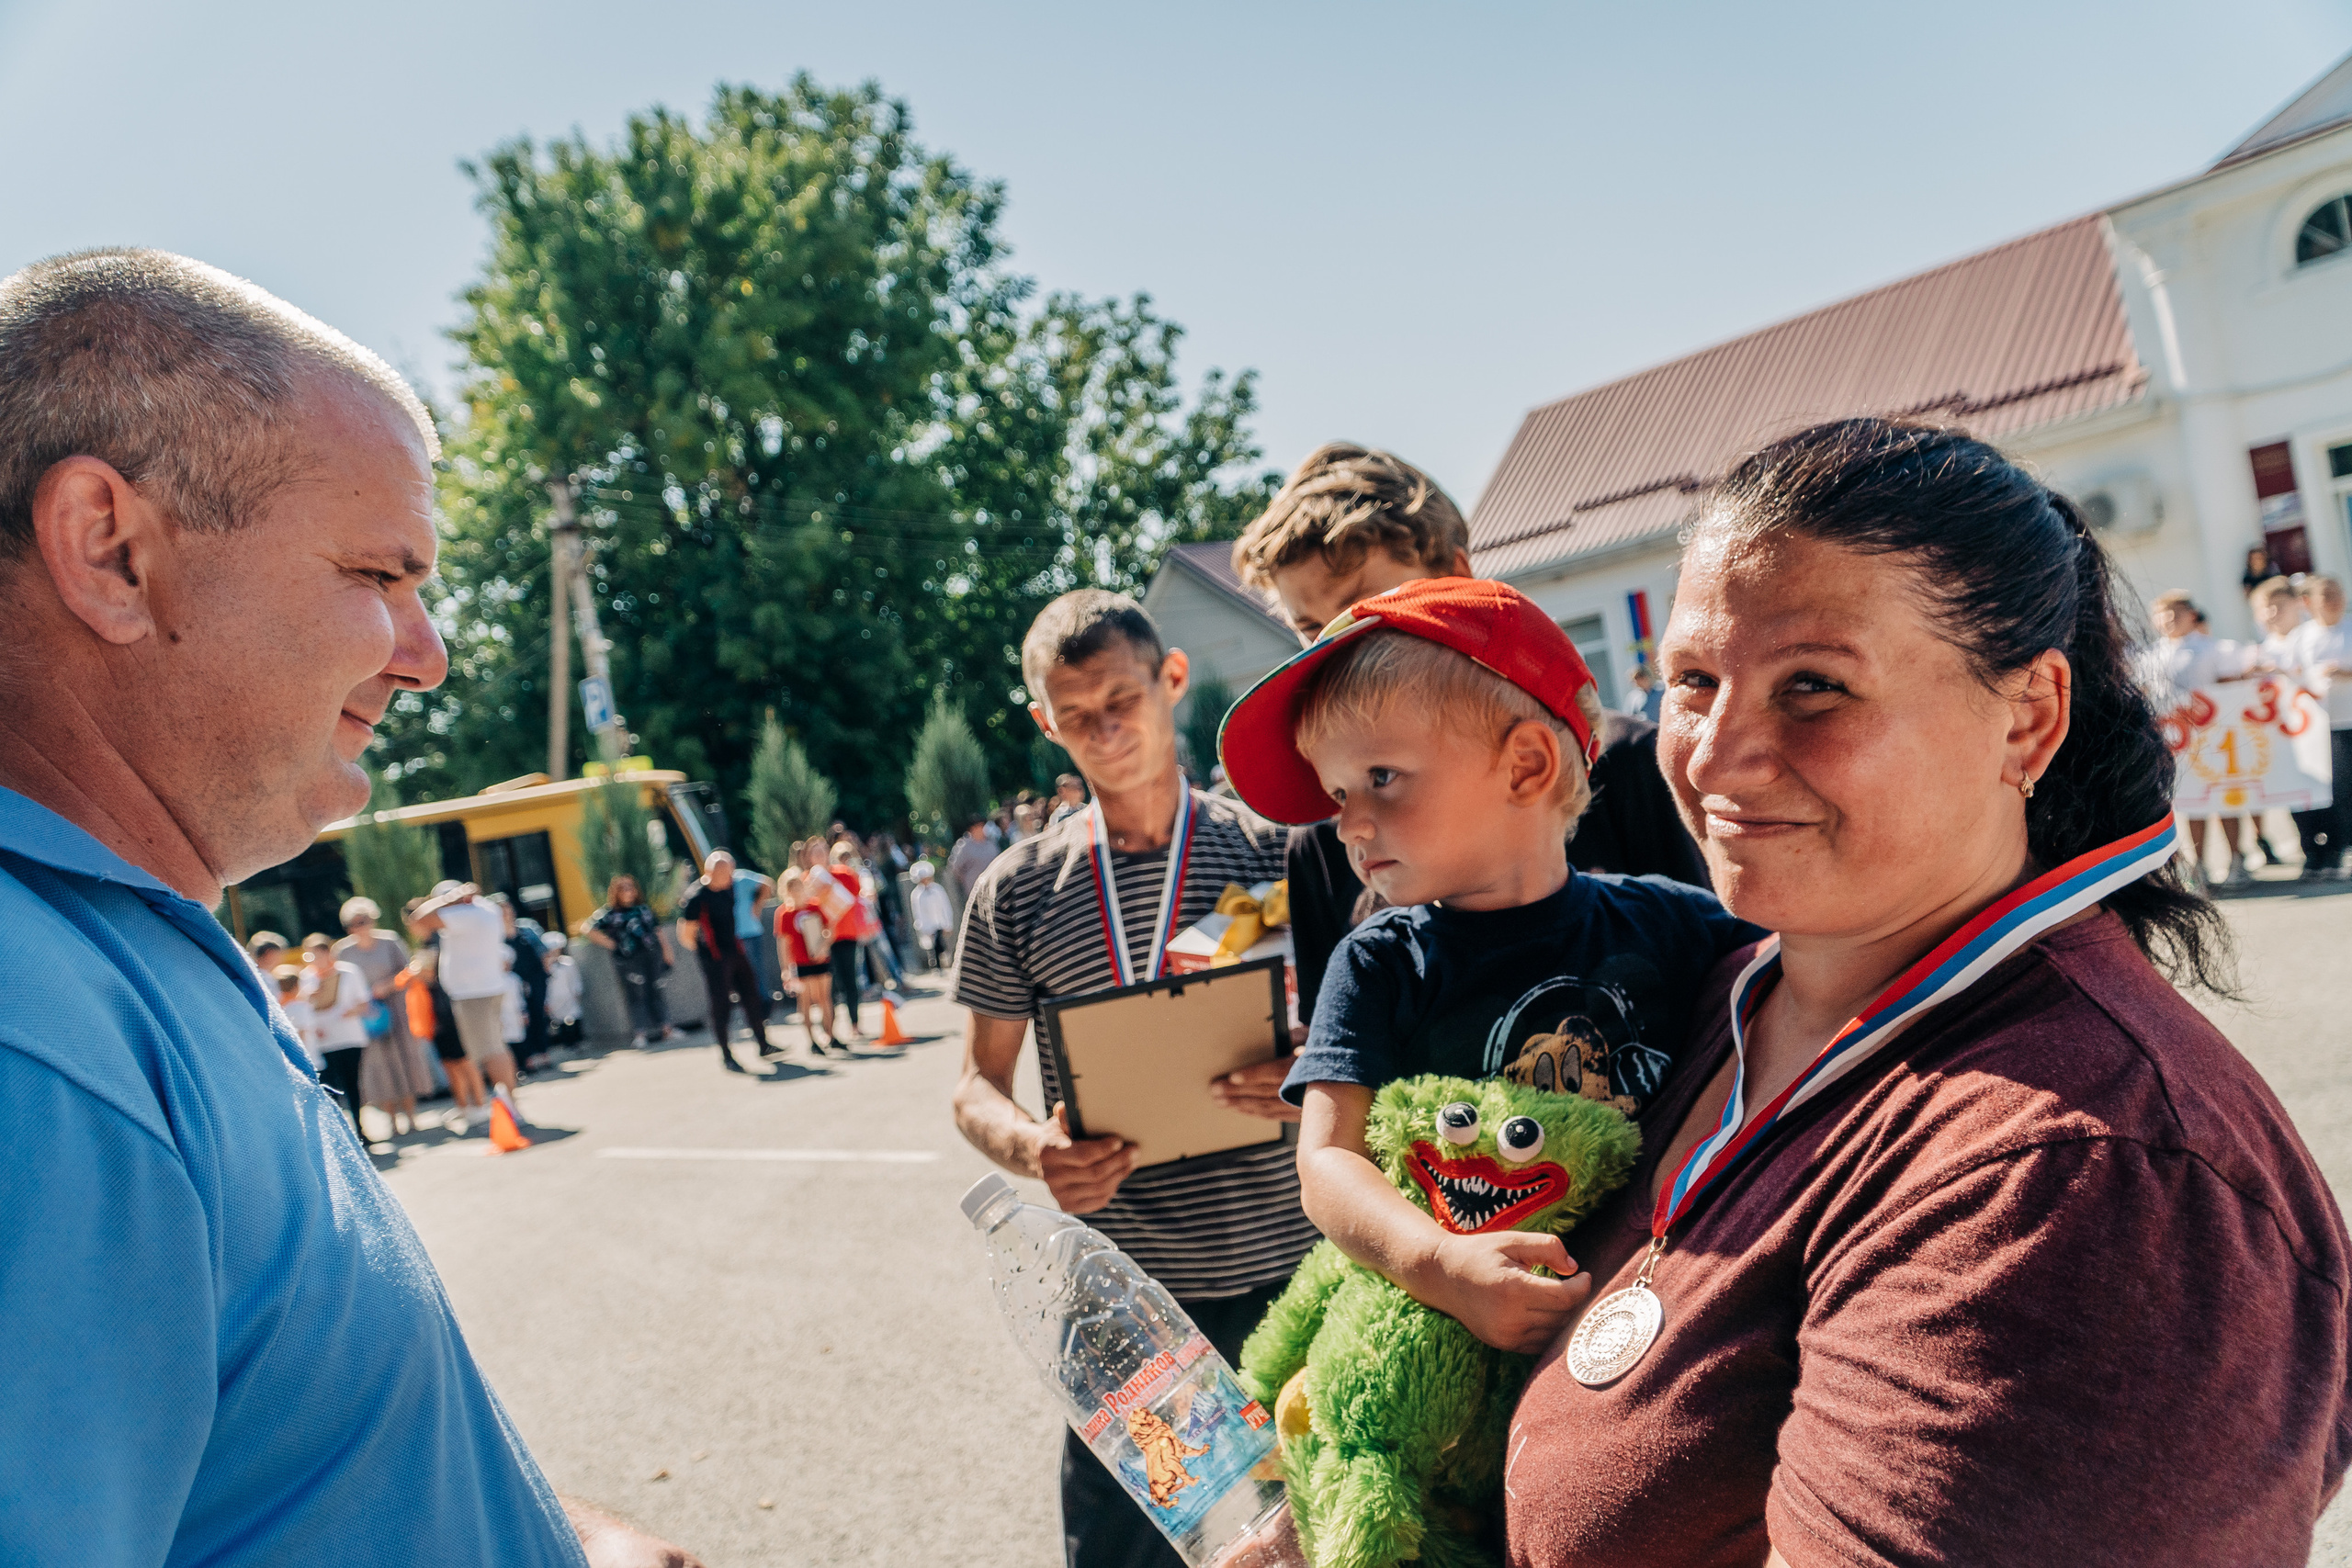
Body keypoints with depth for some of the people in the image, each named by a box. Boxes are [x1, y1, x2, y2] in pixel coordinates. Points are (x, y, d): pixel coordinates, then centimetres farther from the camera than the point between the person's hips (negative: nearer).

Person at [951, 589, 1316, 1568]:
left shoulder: (1272, 855, 0)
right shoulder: (1017, 892, 2)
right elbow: (976, 1089, 6)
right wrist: (1032, 1149, -16)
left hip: (1284, 1271, 0)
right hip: (1118, 1296, 0)